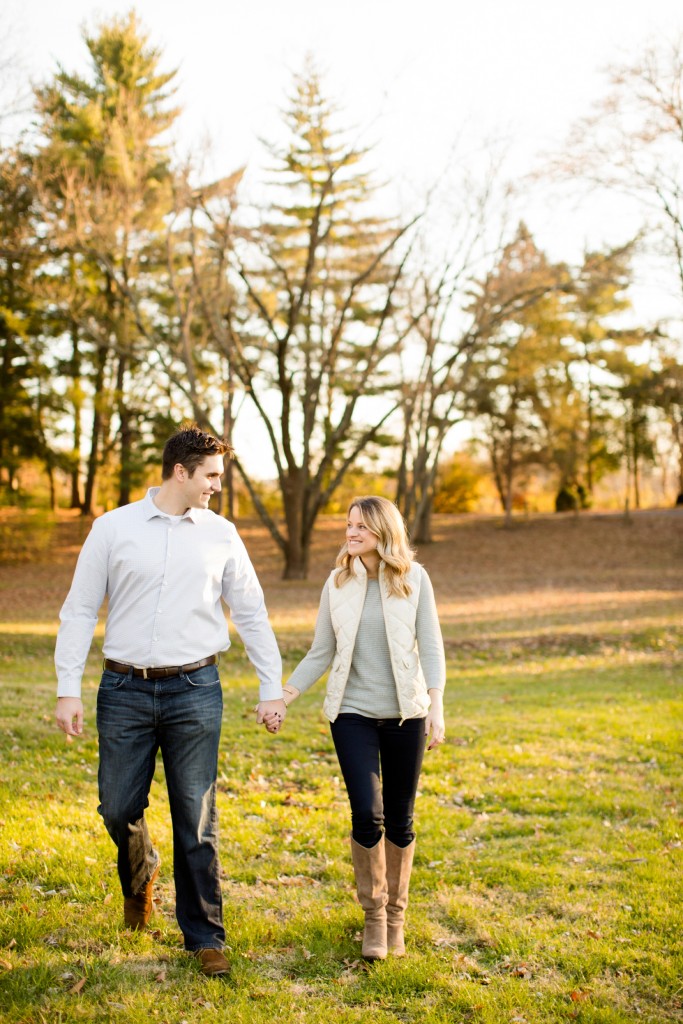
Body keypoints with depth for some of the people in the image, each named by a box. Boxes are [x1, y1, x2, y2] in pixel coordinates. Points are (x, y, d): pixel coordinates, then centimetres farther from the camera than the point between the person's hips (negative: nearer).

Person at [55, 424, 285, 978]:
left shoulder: (220, 533, 6)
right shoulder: (114, 527, 2)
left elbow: (251, 614, 11)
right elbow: (80, 610, 4)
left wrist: (272, 688, 8)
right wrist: (68, 689, -3)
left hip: (195, 691, 0)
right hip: (125, 689, 0)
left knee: (197, 818, 2)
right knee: (118, 808, 6)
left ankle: (205, 936, 17)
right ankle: (140, 874, 40)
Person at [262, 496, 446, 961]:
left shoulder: (414, 578, -3)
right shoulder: (338, 582, 2)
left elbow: (431, 648, -2)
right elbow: (320, 654, 7)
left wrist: (436, 706, -13)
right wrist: (282, 698, 0)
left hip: (405, 713, 0)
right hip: (353, 713, 1)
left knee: (400, 819, 7)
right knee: (367, 815, -9)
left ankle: (396, 913, 28)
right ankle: (373, 914, 13)